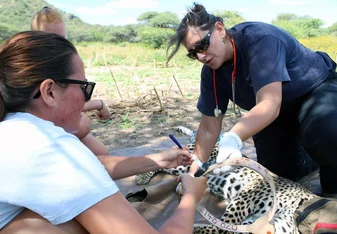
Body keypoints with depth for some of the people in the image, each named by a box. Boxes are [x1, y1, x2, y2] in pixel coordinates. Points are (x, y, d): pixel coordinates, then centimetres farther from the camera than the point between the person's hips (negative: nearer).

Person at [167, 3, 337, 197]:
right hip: (283, 111, 6)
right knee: (277, 171, 4)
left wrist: (233, 138, -59)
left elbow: (270, 104, -45)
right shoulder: (211, 72, -14)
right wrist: (194, 171, -15)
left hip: (319, 88, -6)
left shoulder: (260, 38, -34)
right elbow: (209, 128, -10)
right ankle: (313, 158, 34)